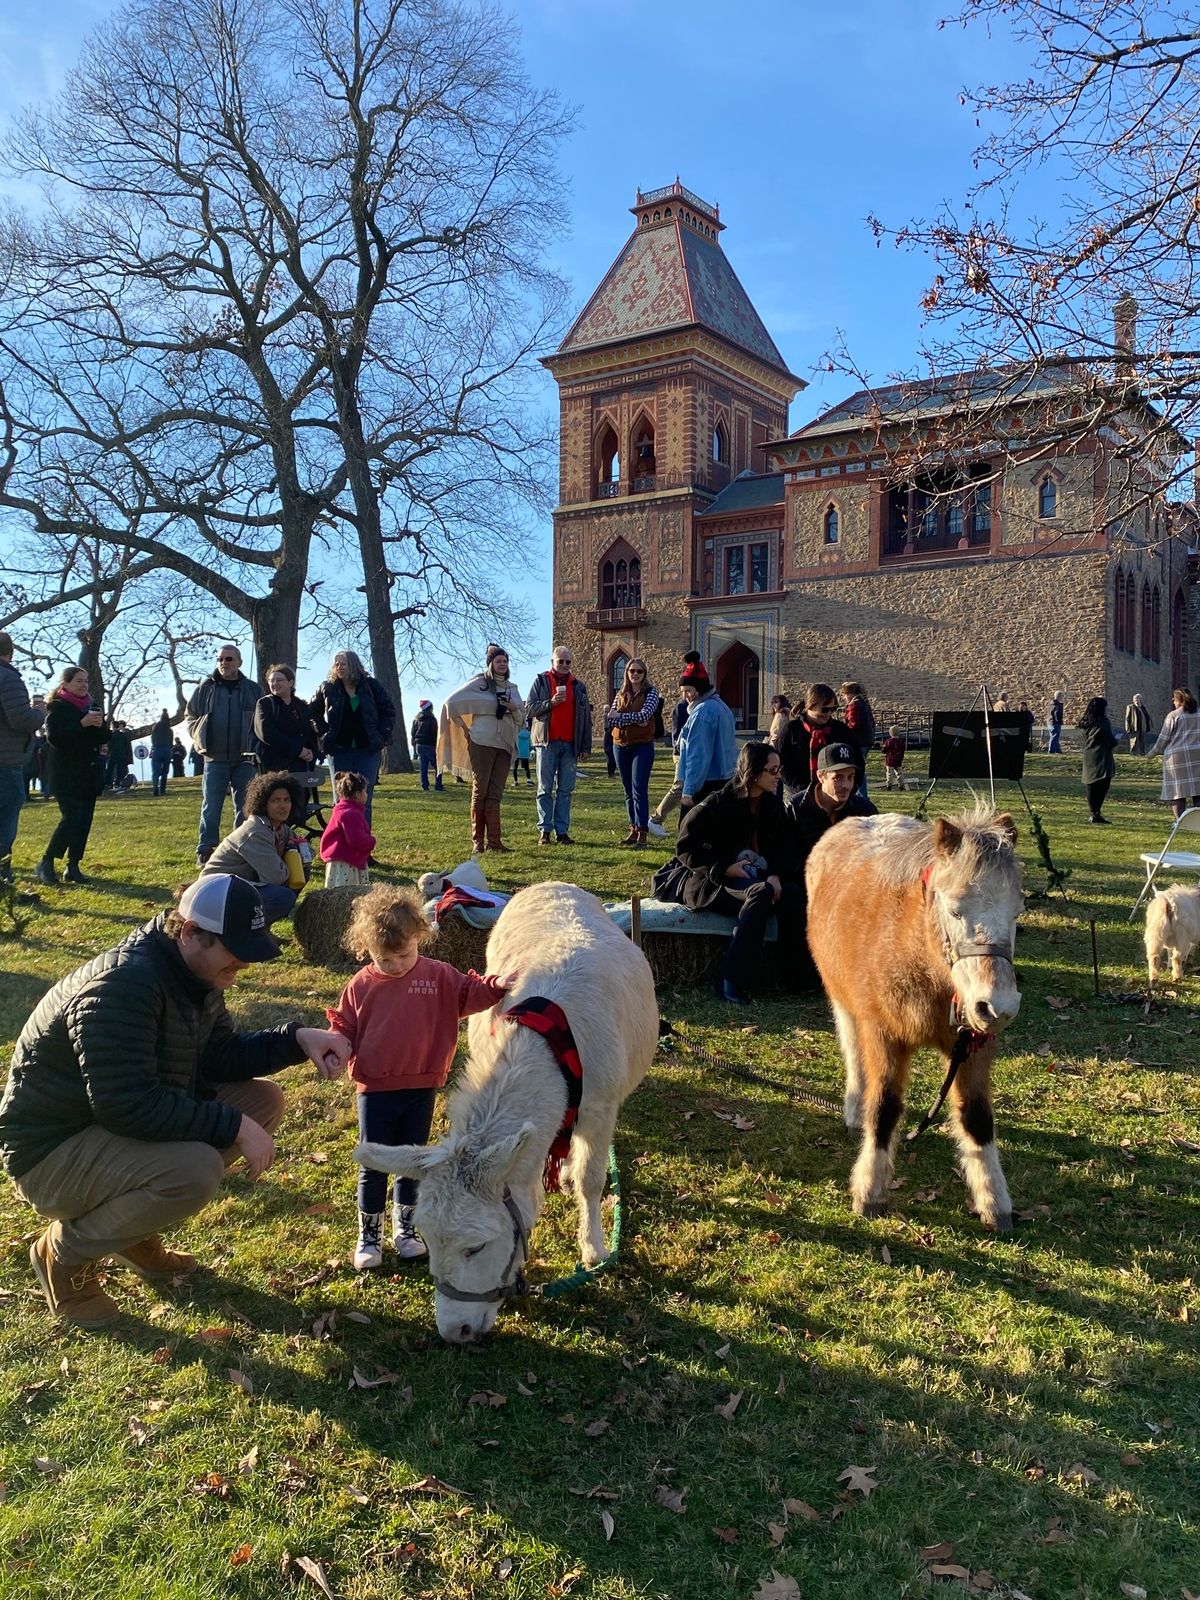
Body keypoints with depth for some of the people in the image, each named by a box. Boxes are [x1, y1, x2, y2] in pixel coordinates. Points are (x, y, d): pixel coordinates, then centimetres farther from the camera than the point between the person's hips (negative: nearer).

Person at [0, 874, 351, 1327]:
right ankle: (65, 1252, -5)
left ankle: (134, 1227, 9)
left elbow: (220, 1057, 7)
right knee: (195, 1169, -33)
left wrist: (297, 1039, -9)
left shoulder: (196, 974, 0)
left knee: (263, 1101, -2)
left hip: (116, 1127, 9)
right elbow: (126, 1104, -33)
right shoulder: (123, 984, -29)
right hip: (53, 1152, -9)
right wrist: (234, 1124, -29)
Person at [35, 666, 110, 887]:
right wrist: (82, 724, -23)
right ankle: (45, 864, -1)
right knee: (71, 819, -15)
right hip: (66, 775, -6)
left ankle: (73, 867, 10)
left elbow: (104, 738, 13)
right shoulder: (57, 707, -4)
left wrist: (100, 725, -9)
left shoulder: (90, 706, 14)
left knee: (84, 821, 3)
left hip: (89, 773, 6)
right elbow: (54, 737, -17)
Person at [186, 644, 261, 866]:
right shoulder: (205, 687, 6)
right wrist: (200, 740, 1)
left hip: (244, 759, 1)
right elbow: (191, 717, 13)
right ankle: (205, 851, 5)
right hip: (215, 758, -1)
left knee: (245, 807, 5)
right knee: (210, 808, -1)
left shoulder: (252, 690, 7)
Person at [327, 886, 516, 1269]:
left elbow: (469, 994, -3)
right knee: (373, 1165, 8)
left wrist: (497, 986, -21)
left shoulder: (438, 975, -3)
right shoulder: (361, 986, -3)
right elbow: (345, 1028, 2)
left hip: (421, 1089, 1)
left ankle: (406, 1228, 30)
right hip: (374, 1090, -1)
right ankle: (369, 1235, 22)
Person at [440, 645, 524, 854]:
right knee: (480, 791, -2)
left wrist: (514, 708, -4)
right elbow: (451, 702, -1)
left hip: (505, 745, 4)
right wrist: (464, 728, 1)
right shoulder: (479, 682, 1)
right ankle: (477, 841, 2)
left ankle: (493, 840, 3)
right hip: (481, 743, -4)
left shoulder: (512, 688, 16)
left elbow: (521, 719, 18)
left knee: (495, 794, 3)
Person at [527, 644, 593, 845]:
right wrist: (551, 702, -17)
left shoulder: (579, 686, 12)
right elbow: (530, 708, -1)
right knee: (545, 789, 0)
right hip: (547, 742, -2)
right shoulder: (541, 681, 6)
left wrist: (586, 746, 5)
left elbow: (586, 718, 11)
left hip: (570, 744, 2)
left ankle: (562, 831, 6)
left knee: (566, 791, 3)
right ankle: (544, 830, 3)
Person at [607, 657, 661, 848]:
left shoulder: (651, 692, -1)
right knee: (628, 791, 10)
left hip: (642, 746, -5)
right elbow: (610, 719, 1)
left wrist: (620, 717, -8)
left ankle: (641, 834, -12)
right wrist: (633, 719, -13)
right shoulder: (621, 693, 11)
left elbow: (644, 716, -16)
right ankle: (633, 829, 19)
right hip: (622, 746, 5)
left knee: (639, 790, -11)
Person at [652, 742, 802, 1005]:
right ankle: (733, 981, -35)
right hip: (711, 882, -5)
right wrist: (725, 868, -17)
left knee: (792, 893, -26)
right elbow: (686, 849, -7)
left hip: (755, 879, 5)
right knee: (759, 895, -35)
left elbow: (785, 849, 11)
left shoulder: (774, 806, 9)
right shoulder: (718, 804, -7)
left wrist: (776, 875, -11)